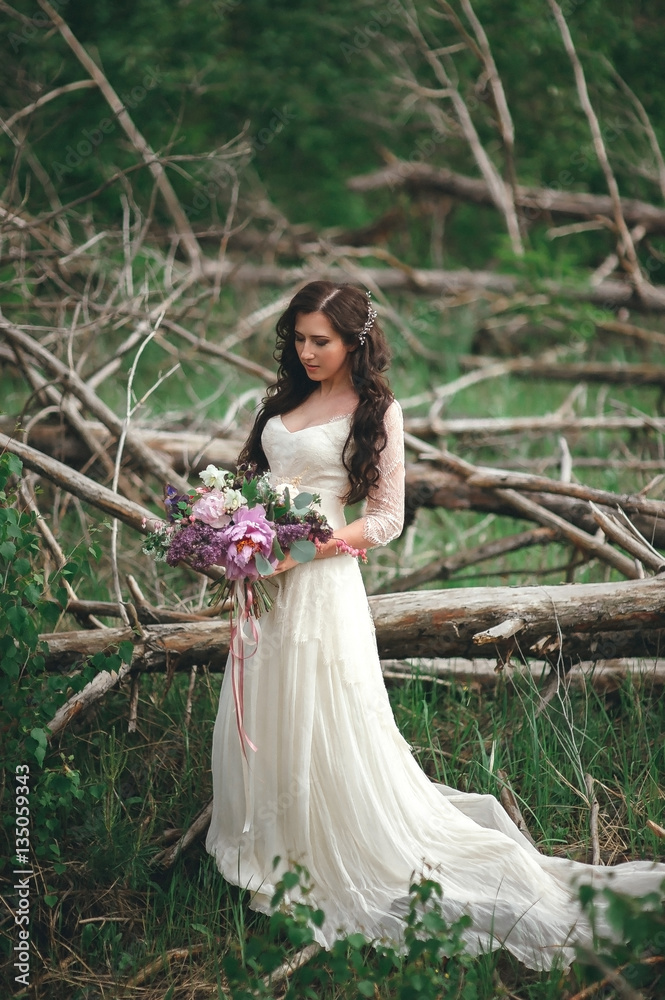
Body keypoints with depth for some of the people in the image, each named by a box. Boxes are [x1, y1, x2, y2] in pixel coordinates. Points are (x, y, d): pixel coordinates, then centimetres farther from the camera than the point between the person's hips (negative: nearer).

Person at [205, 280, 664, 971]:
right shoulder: (287, 401, 13)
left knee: (326, 726, -1)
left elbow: (386, 519, -8)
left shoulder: (377, 412, -6)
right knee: (260, 717, 13)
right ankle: (272, 849, 30)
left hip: (321, 580, -7)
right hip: (265, 582, 7)